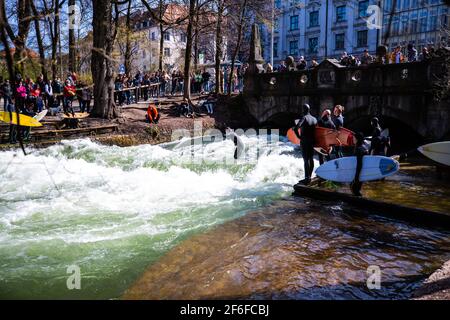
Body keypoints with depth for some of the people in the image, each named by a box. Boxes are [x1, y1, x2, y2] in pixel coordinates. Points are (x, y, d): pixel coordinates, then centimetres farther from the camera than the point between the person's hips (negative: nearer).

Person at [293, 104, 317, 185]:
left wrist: (299, 136, -12)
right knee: (311, 159, 11)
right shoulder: (314, 119, 8)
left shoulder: (304, 118, -13)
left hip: (304, 141, -7)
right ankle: (309, 177, 19)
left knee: (306, 159, -6)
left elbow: (296, 128, -25)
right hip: (312, 141, 7)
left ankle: (307, 178, -6)